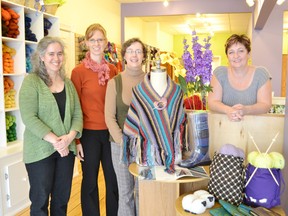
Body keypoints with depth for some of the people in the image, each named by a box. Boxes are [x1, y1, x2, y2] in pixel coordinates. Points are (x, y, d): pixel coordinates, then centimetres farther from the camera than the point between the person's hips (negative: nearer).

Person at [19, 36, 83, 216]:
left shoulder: (68, 82, 9)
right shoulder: (31, 81, -7)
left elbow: (77, 113, 5)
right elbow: (29, 117, -15)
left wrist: (70, 136, -13)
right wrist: (54, 140, -20)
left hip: (66, 149, 5)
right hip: (40, 151, -4)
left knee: (62, 198, 14)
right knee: (40, 200, 9)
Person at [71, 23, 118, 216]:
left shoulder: (113, 69, 5)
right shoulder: (78, 71, -6)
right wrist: (76, 139, -7)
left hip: (112, 131, 4)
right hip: (89, 133, -3)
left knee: (113, 178, 14)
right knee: (90, 181, 11)